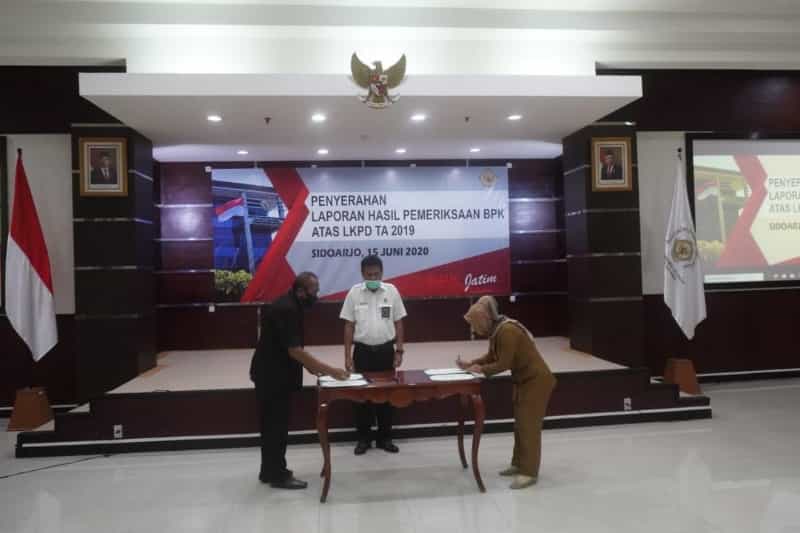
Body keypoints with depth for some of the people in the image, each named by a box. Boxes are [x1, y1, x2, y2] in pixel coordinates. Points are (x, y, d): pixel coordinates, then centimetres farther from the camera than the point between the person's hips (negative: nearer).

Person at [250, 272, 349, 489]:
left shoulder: (288, 305, 8)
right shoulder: (287, 310, -23)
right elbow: (294, 350, -27)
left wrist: (310, 366, 10)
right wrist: (329, 370, -25)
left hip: (273, 372, 10)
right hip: (273, 375, -10)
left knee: (273, 424, 16)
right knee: (276, 425, 0)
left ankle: (270, 471, 27)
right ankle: (278, 475, 11)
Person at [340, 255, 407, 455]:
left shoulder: (391, 291, -1)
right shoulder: (354, 292, -3)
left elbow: (398, 323, 4)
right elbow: (349, 326, 0)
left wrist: (399, 351, 0)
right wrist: (347, 356, -3)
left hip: (386, 350, 1)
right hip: (362, 350, 0)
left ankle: (384, 438, 22)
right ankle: (363, 438, 19)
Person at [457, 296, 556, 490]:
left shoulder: (507, 331, -27)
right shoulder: (495, 330, 3)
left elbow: (504, 364, -26)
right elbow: (491, 357, 10)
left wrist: (481, 369, -15)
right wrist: (471, 364, -1)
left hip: (537, 380, -10)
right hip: (523, 380, 10)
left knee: (529, 425, -6)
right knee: (520, 424, 15)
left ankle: (529, 472, 1)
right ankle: (519, 464, 26)